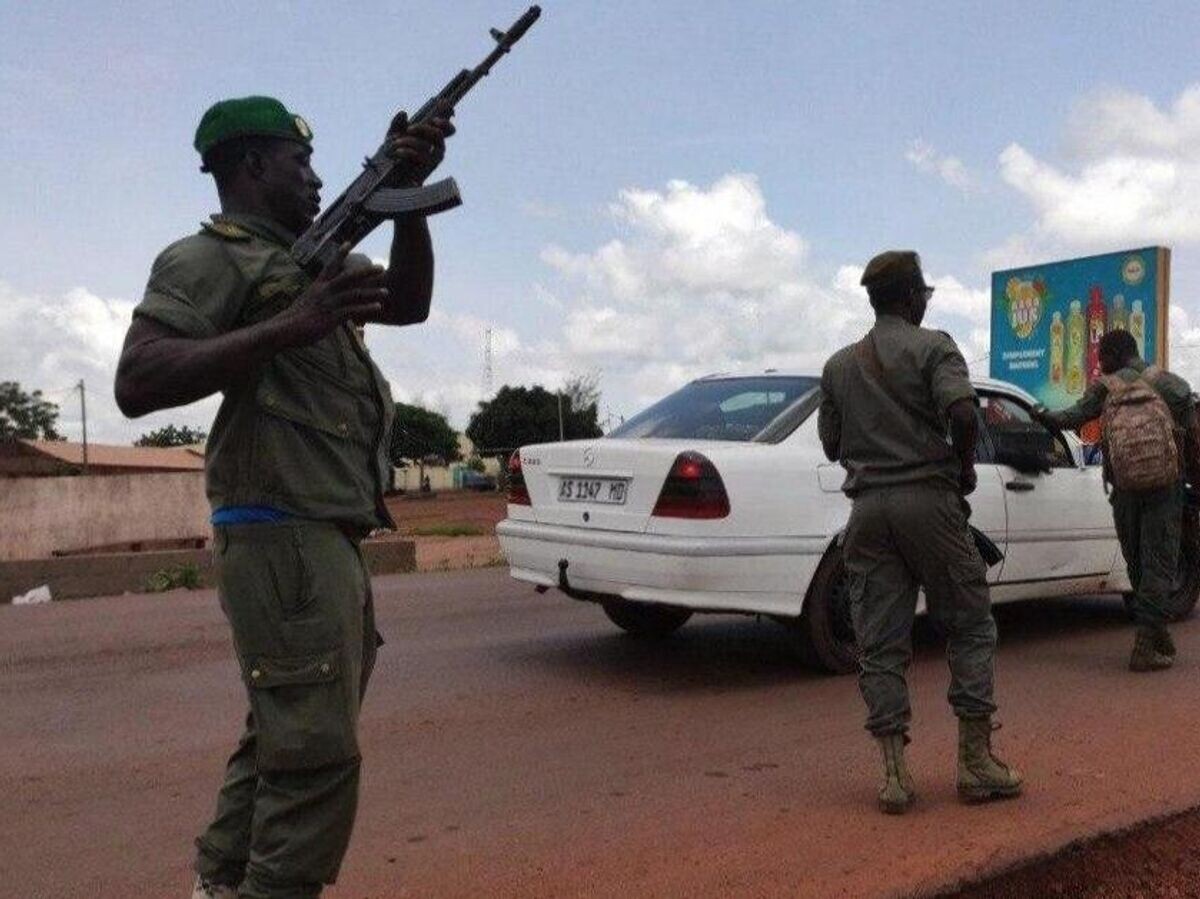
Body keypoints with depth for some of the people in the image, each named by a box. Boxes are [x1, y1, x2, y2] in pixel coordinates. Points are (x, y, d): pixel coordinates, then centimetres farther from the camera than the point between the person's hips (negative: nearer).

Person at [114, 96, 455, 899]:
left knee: (284, 740, 18)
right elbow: (136, 383, -18)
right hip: (285, 536, -10)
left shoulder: (314, 255, 20)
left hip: (328, 538, 10)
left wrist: (407, 193, 4)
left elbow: (409, 304, 18)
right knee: (316, 753, -10)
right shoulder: (208, 258, -6)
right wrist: (288, 328, -24)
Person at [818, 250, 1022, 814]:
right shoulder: (932, 347, -1)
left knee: (879, 644, 3)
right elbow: (962, 412, -17)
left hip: (868, 507, 4)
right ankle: (975, 761, 9)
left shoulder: (838, 365, 13)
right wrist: (965, 467, -1)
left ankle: (894, 772, 0)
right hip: (928, 499, -3)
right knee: (970, 627, 9)